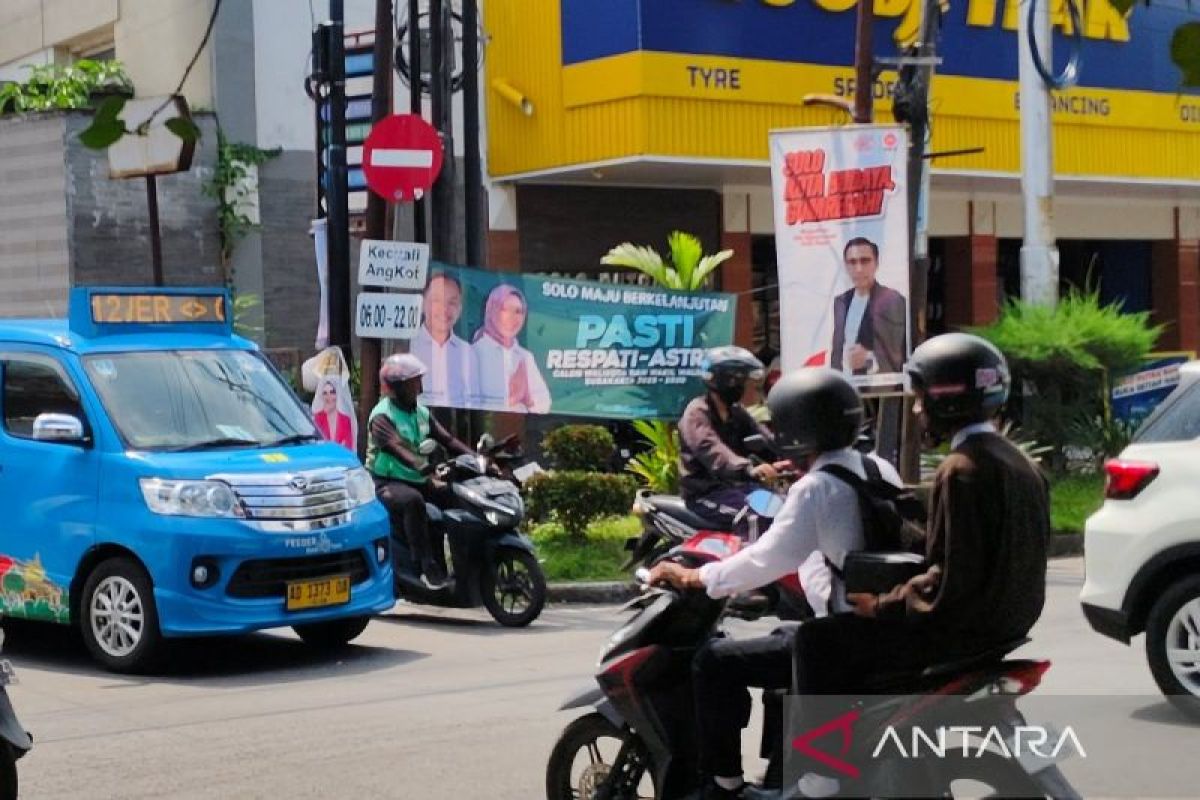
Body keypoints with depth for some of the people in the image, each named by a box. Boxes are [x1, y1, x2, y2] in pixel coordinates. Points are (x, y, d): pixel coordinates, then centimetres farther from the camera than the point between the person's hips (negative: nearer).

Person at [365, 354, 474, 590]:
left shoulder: (421, 413, 12)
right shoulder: (382, 416, -13)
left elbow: (447, 440, 5)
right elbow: (398, 449, -29)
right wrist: (428, 468, -46)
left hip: (418, 481, 8)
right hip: (389, 483, -8)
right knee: (413, 500, -38)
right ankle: (429, 568, -37)